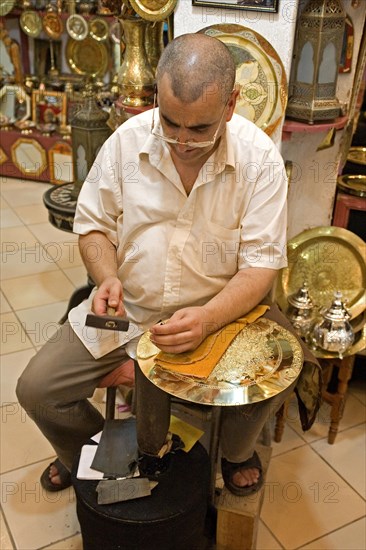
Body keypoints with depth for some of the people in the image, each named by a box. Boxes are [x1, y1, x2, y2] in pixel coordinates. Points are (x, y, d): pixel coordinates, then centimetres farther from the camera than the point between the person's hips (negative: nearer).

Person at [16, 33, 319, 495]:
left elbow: (261, 265, -14)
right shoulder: (126, 141, -9)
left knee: (276, 382, -24)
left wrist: (208, 318, -32)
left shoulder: (260, 158, -14)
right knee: (36, 389, -7)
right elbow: (93, 225, 4)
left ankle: (236, 452, 15)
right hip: (126, 308, 2)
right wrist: (107, 278, -17)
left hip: (219, 312, -1)